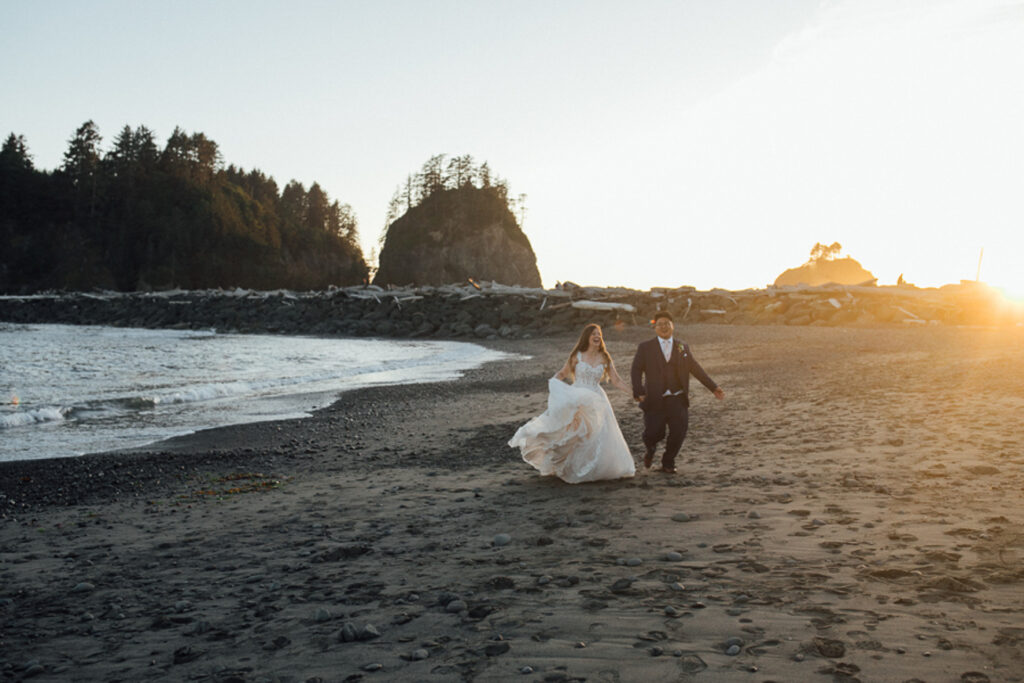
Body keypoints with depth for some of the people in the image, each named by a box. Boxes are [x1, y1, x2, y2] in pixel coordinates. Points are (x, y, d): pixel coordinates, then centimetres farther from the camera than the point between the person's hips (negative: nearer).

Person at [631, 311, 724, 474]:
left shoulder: (683, 347, 13)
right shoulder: (645, 347, 5)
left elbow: (695, 368, 17)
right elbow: (636, 371, -2)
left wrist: (713, 387, 13)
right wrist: (639, 392, -18)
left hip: (678, 400, 2)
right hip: (655, 401, -2)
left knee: (679, 432, -5)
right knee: (653, 433, -9)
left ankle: (668, 463, 20)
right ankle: (650, 449, 29)